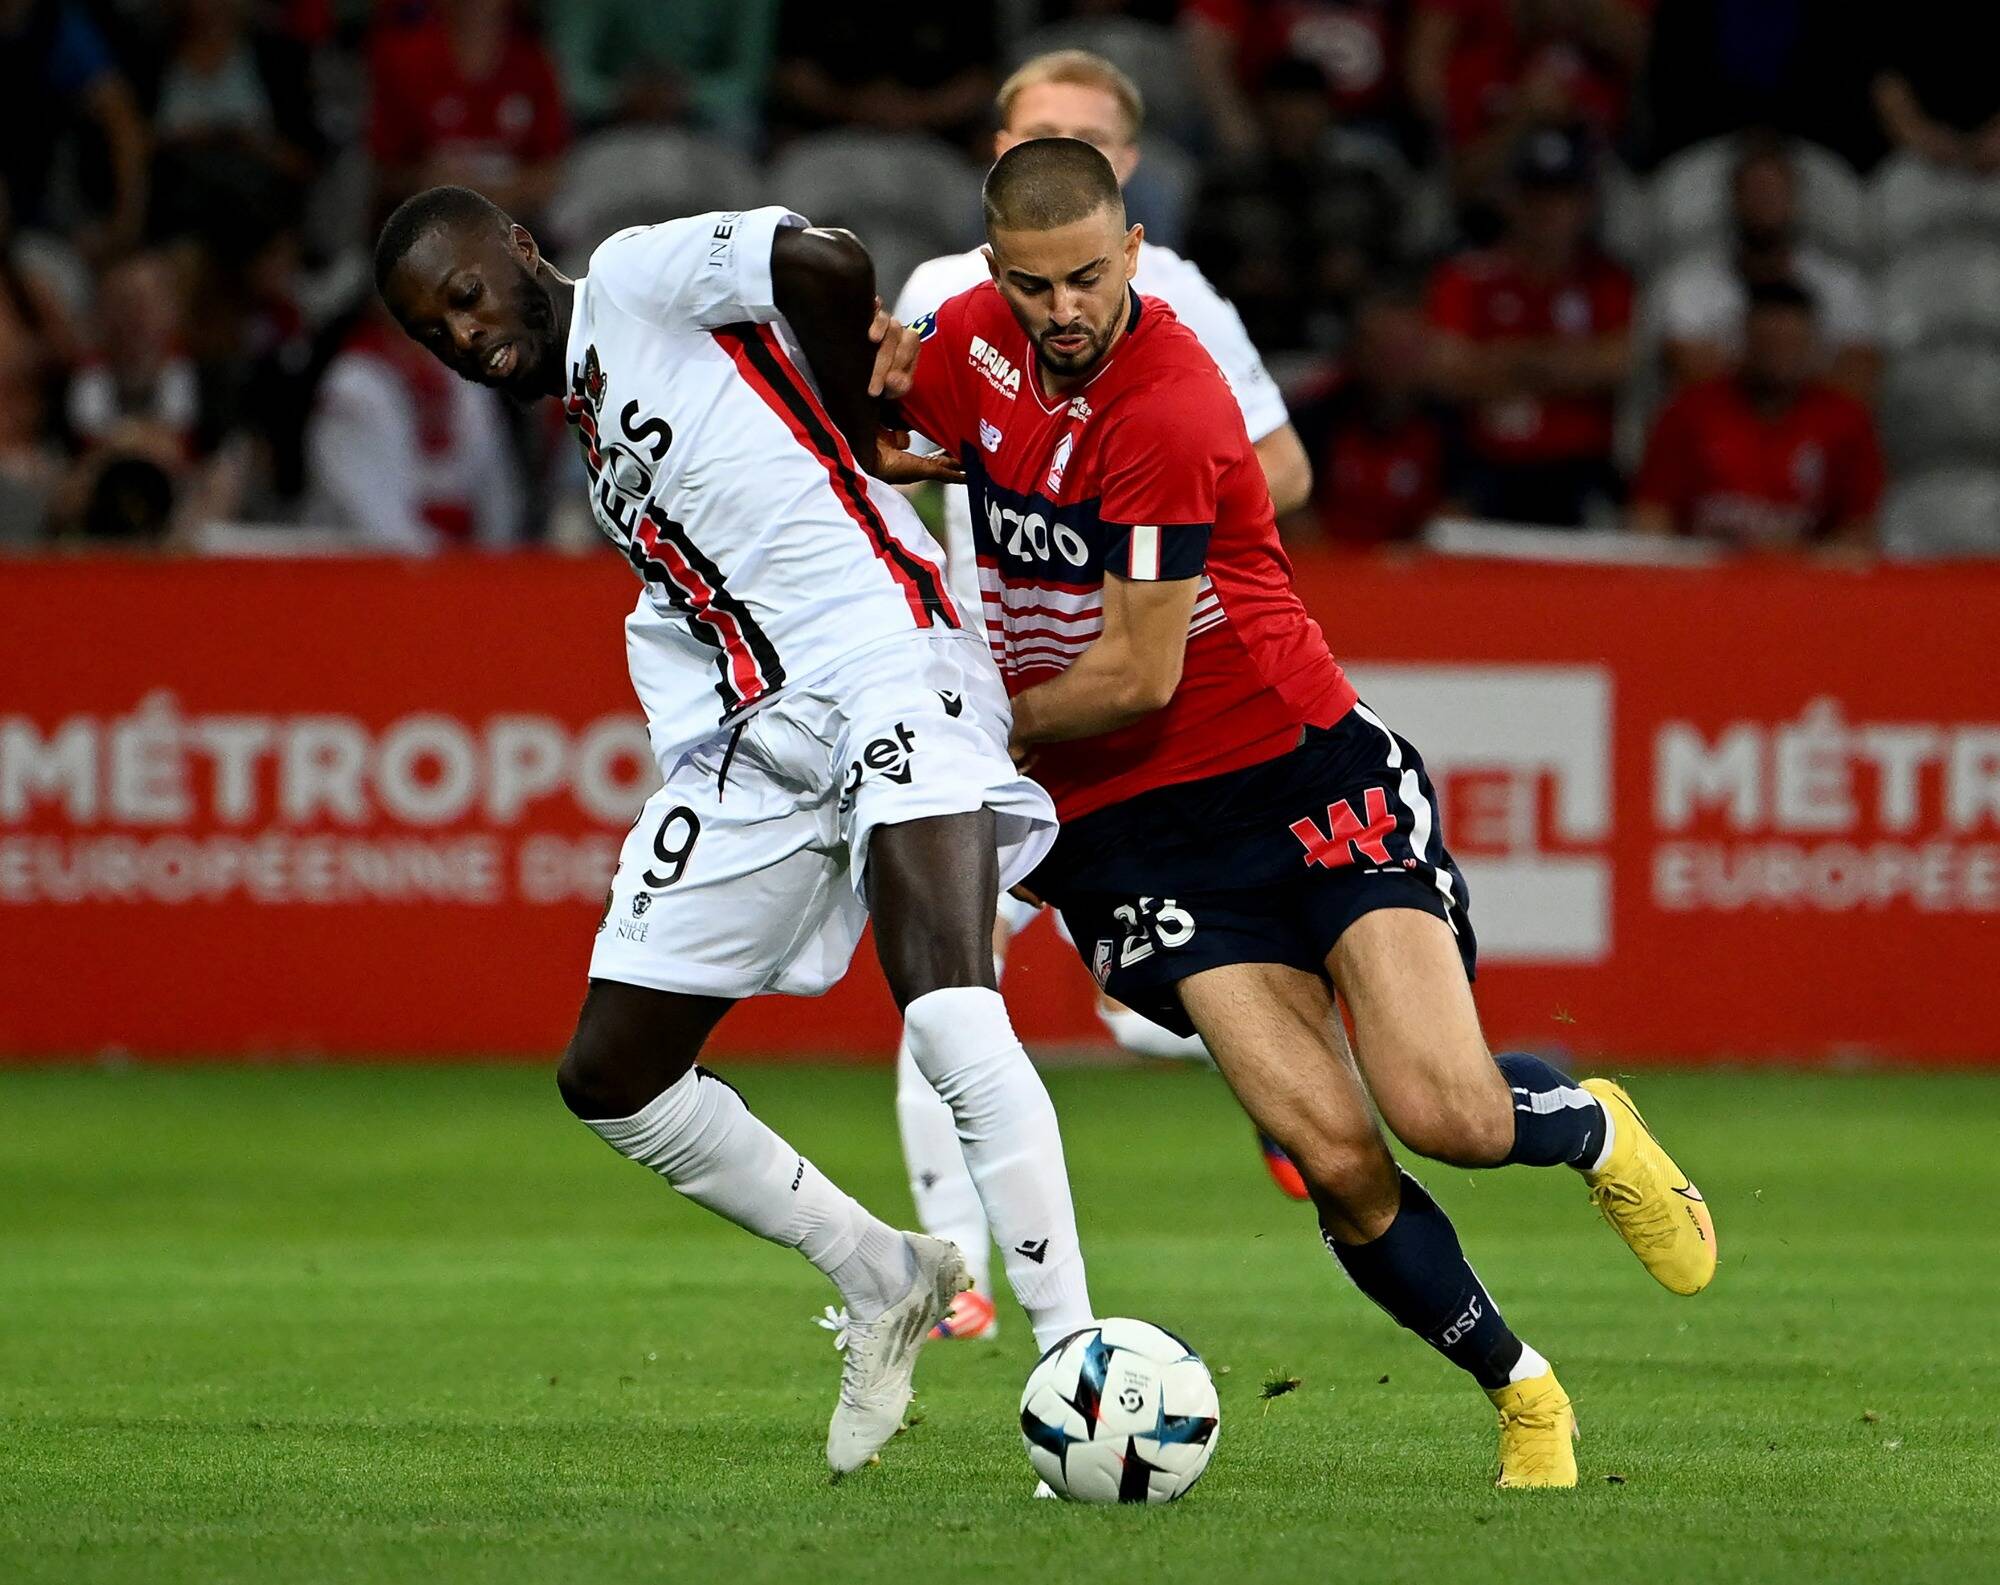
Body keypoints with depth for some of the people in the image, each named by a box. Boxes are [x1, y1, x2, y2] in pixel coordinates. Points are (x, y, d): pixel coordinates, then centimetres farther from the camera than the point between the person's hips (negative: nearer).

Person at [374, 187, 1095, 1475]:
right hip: (753, 734, 10)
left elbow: (828, 264, -14)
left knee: (950, 1013, -27)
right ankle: (884, 1281, 19)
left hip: (885, 657, -10)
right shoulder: (583, 418, 25)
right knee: (610, 1079, 7)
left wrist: (853, 433, -1)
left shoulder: (635, 278, 1)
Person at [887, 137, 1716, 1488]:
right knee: (1332, 1152, -15)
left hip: (1302, 765, -4)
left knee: (1449, 1113, -17)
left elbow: (1137, 677, -18)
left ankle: (1593, 1126, 20)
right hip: (1127, 823, 4)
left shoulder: (1167, 408, -20)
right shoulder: (972, 342, -1)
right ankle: (1522, 1393, 7)